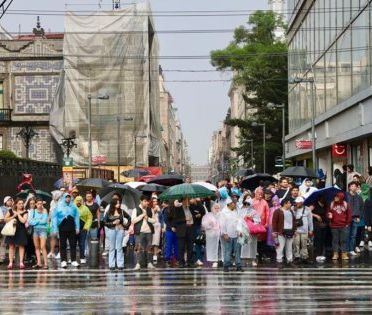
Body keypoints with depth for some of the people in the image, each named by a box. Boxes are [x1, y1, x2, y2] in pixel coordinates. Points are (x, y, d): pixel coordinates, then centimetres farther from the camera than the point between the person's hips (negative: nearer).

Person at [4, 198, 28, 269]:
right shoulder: (11, 211, 5)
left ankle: (21, 262, 3)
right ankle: (10, 263, 4)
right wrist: (13, 216, -9)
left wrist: (18, 214, -9)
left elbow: (23, 221, -16)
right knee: (11, 246, 2)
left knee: (21, 246, 0)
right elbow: (6, 219, 3)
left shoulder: (25, 212, -2)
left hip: (21, 231, -1)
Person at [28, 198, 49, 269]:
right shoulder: (33, 211, 9)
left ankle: (45, 263, -12)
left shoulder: (44, 211, 1)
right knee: (37, 247, 5)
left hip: (43, 229, -4)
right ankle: (38, 263, 9)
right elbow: (30, 221, -1)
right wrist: (40, 221, -7)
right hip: (35, 229, 4)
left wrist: (35, 221, -2)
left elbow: (44, 221, -10)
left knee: (43, 247, -12)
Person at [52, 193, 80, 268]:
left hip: (71, 228, 2)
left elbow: (77, 217, 8)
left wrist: (77, 228, 1)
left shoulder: (73, 207, 8)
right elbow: (54, 217, 3)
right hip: (62, 227, -1)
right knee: (63, 245, 2)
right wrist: (55, 228, -4)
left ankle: (74, 261, 5)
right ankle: (63, 261, 7)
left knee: (73, 244, 1)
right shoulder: (59, 206, 3)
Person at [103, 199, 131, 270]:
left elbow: (129, 217, 14)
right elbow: (105, 222, -4)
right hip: (111, 230, -1)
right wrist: (113, 223, -12)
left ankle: (120, 264, 4)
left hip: (120, 230, 1)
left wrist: (127, 225, 6)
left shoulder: (122, 212, 4)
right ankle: (111, 265, 7)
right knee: (112, 248, 4)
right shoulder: (108, 213, -1)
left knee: (119, 248, 2)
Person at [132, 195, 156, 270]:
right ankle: (138, 264, -7)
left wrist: (148, 218, -8)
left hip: (149, 231, 4)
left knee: (149, 248, 6)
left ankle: (149, 263, 12)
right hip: (140, 232, -4)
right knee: (139, 248, -8)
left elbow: (154, 220, 10)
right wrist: (142, 215, -11)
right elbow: (133, 220, -10)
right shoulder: (136, 210, 2)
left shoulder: (150, 210, 13)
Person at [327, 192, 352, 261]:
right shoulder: (331, 204, 0)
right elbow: (328, 212, 9)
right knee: (335, 240, 6)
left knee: (344, 240, 4)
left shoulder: (346, 204, 0)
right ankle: (335, 254, 14)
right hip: (334, 226, 1)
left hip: (344, 226, 0)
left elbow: (349, 215, 6)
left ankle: (344, 254, 11)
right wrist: (329, 216, -12)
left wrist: (347, 223, 4)